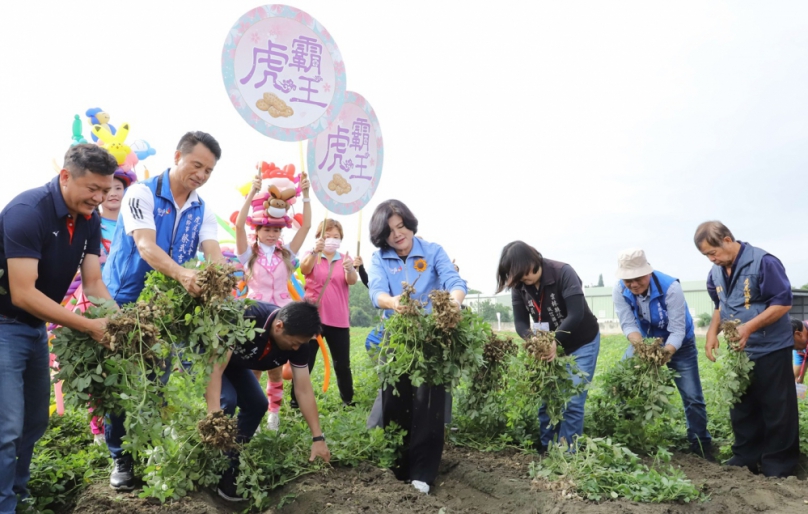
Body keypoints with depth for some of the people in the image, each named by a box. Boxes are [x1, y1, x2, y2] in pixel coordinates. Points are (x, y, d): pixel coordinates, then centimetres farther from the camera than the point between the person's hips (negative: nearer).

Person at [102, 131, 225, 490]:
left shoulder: (202, 211, 2)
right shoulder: (142, 193, -13)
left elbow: (213, 253, -13)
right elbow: (145, 246, -27)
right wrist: (182, 274, -45)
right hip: (124, 302, -4)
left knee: (157, 383, 10)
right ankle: (121, 457, 19)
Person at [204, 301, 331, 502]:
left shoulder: (297, 343, -22)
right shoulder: (247, 319, -42)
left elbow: (304, 390, -17)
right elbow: (216, 367, -42)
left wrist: (318, 437, -18)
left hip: (235, 363, 7)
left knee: (257, 404, 3)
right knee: (227, 400, -25)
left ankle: (234, 459, 23)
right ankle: (223, 471, -9)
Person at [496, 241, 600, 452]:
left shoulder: (563, 272, -25)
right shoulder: (519, 286, -11)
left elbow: (576, 314, -32)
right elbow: (520, 321, -12)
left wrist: (556, 341, -44)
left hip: (582, 343, -5)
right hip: (551, 344, 5)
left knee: (572, 401, -6)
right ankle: (546, 449, 18)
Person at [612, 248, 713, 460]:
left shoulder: (670, 287, -30)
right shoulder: (619, 291, -21)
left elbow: (677, 331, -30)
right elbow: (628, 324, -22)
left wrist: (666, 352, -46)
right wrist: (639, 344, -42)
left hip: (678, 345, -2)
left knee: (692, 398, -2)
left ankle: (701, 445, 18)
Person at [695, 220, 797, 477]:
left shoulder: (763, 262, -20)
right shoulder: (716, 272, 3)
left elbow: (783, 302, -20)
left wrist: (749, 327, -29)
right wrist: (713, 332, 0)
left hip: (771, 349, -7)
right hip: (739, 351, 7)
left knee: (776, 409, 3)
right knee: (741, 408, 14)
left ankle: (778, 465, 16)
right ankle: (746, 458, 26)